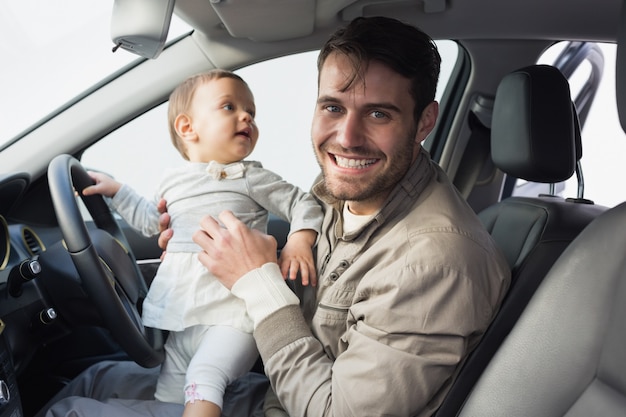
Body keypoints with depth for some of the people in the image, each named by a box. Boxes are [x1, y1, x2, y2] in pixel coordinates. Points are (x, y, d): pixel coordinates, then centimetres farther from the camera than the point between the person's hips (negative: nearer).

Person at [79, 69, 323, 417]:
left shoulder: (250, 177, 1)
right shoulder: (173, 182, 15)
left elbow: (304, 204, 1)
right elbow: (152, 221, 34)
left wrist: (300, 241, -17)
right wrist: (117, 191, 33)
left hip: (232, 314, -5)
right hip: (181, 319, 6)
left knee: (204, 378, -29)